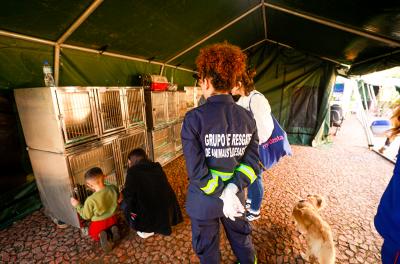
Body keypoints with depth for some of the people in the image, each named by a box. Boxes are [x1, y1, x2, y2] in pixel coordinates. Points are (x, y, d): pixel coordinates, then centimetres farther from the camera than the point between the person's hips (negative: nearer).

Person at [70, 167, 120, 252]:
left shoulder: (90, 200, -32)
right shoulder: (113, 188, -23)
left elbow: (86, 216, -13)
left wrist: (77, 205, -4)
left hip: (98, 223, -3)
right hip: (112, 218, 3)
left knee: (92, 232, 30)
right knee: (111, 223, 37)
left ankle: (100, 235, -4)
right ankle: (113, 228, 3)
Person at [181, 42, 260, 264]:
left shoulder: (194, 118, -21)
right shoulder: (247, 117, -8)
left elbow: (196, 169, -23)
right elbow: (252, 162, -10)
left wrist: (222, 196, -13)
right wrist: (232, 190, -14)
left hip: (203, 201, -3)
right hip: (235, 197, 4)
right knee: (242, 241, 31)